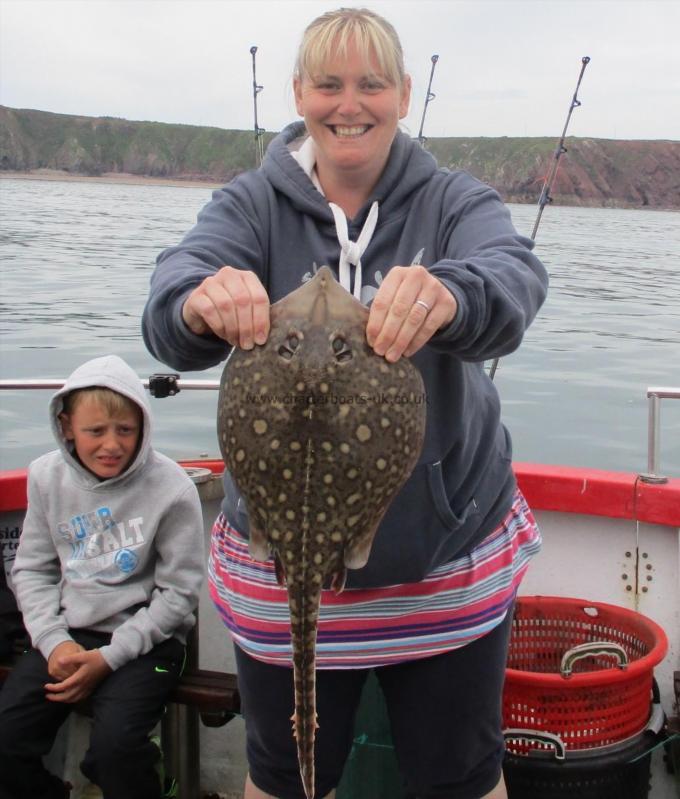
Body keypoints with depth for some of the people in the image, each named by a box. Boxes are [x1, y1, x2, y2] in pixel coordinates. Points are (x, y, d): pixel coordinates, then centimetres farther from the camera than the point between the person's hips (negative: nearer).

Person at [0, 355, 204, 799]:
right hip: (68, 632, 4)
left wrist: (109, 657, -13)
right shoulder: (47, 477, 2)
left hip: (146, 638, -4)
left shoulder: (171, 489, -12)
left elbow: (179, 592, -8)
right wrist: (54, 641, -8)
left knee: (116, 746, -26)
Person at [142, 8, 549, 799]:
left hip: (449, 552, 0)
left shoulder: (454, 201, -3)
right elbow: (173, 290, -21)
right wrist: (201, 303, -46)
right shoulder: (253, 204, -2)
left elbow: (513, 276, -24)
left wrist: (448, 295, -48)